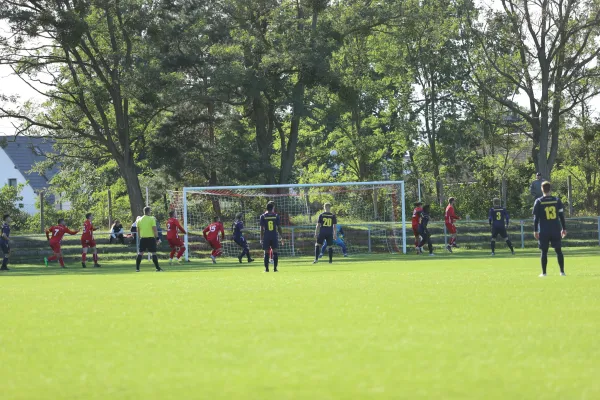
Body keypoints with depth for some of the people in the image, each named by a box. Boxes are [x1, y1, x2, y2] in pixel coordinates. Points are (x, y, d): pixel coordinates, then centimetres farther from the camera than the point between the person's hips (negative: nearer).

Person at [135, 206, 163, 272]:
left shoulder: (139, 220, 7)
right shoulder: (152, 219, -6)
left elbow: (138, 230, 13)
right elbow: (155, 229, -9)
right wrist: (157, 238, -5)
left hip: (143, 238, 4)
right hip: (151, 238, -4)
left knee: (140, 253, 7)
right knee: (153, 253, -1)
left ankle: (137, 268, 4)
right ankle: (157, 268, -1)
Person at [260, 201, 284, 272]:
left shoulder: (263, 216, 0)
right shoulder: (276, 216, 2)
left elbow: (262, 228, -2)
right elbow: (279, 228, 2)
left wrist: (261, 239, 3)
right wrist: (282, 237, 8)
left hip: (266, 237, 0)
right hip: (274, 236, 1)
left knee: (266, 253, 2)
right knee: (275, 252, 4)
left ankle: (266, 268, -1)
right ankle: (275, 268, 0)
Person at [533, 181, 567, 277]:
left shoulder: (538, 202, -2)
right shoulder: (557, 200, 2)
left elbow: (536, 218, -2)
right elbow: (561, 216, 4)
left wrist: (535, 230, 4)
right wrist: (564, 228, 11)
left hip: (544, 231, -1)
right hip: (556, 230, 1)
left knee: (544, 251, 4)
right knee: (558, 250, 8)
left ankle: (544, 272, 2)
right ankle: (562, 271, 5)